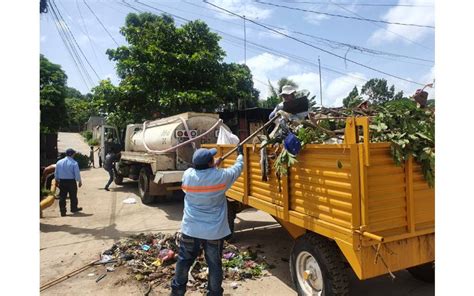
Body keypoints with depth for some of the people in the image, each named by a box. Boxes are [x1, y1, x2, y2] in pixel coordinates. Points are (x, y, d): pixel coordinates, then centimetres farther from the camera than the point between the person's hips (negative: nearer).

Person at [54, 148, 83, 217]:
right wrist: (79, 181, 2)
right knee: (73, 196, 12)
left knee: (62, 196, 9)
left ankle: (62, 211, 10)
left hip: (62, 181, 4)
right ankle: (74, 208, 25)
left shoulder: (59, 162, 2)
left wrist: (57, 180, 25)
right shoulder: (74, 163, -13)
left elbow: (56, 173, 11)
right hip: (71, 181, -4)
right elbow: (77, 174, -11)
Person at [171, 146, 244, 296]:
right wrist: (240, 155, 21)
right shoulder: (221, 176, -15)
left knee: (184, 260, 20)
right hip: (214, 231, -2)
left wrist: (214, 166, 19)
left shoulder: (188, 174, -8)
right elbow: (237, 169, 4)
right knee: (214, 264, 13)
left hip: (190, 229, 3)